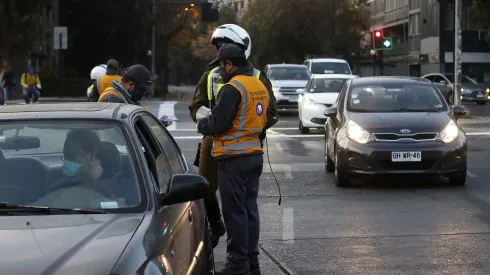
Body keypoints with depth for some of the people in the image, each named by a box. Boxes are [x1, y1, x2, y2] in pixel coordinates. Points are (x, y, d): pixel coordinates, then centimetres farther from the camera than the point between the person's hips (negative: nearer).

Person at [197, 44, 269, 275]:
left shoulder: (232, 88, -16)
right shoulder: (260, 87, 12)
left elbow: (218, 123, -18)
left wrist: (201, 125, 0)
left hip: (234, 158, -9)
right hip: (255, 154, 9)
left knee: (235, 212, -3)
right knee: (250, 209, 14)